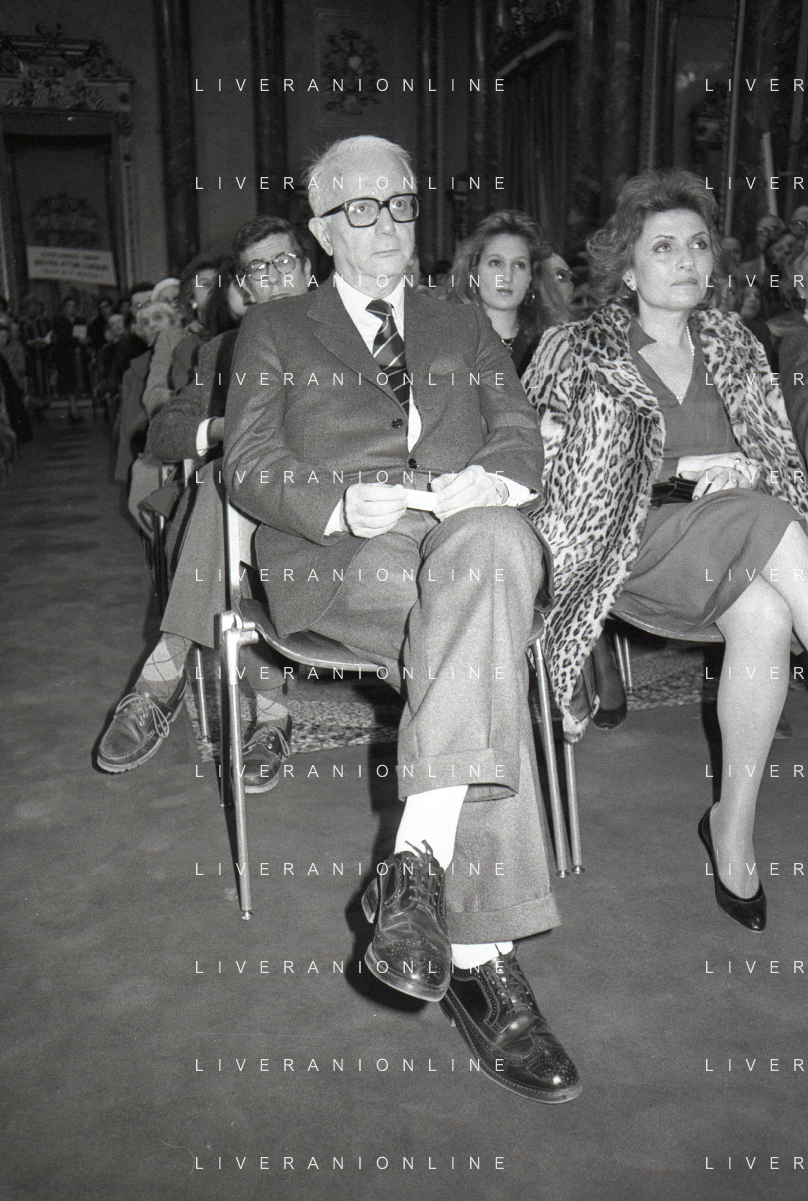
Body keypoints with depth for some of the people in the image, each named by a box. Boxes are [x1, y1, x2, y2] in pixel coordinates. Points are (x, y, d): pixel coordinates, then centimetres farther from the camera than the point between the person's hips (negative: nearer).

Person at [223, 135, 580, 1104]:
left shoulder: (465, 328, 29)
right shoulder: (272, 333, 20)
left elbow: (521, 433, 15)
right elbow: (247, 464, 6)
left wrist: (494, 477, -10)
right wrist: (342, 503, -14)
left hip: (468, 533, 3)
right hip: (334, 558, -3)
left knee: (494, 546, -35)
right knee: (484, 641, -33)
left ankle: (416, 862, -35)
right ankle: (482, 957, -30)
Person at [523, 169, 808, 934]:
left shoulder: (735, 350, 19)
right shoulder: (577, 353, 7)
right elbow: (538, 475, -3)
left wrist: (747, 469, -7)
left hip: (731, 545, 4)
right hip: (630, 544, -4)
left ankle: (733, 833, -18)